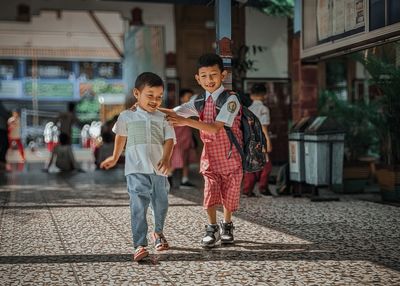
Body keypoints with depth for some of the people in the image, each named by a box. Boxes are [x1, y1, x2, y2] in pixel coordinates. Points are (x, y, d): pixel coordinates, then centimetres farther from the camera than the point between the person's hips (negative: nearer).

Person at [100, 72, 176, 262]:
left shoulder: (163, 119, 9)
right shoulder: (127, 116, 8)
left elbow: (169, 140, -1)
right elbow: (121, 136, 24)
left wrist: (166, 158, -19)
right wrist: (115, 158, 33)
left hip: (158, 169, 2)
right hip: (136, 170, -2)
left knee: (161, 204, 14)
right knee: (139, 206, -12)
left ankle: (158, 233, 40)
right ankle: (139, 245, -13)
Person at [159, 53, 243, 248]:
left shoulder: (231, 99, -16)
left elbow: (214, 128, -25)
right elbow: (174, 113, -4)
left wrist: (186, 121, -33)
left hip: (230, 156, -3)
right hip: (210, 155, 3)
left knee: (229, 192, 9)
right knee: (210, 191, -5)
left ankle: (226, 225, 31)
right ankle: (212, 228, 13)